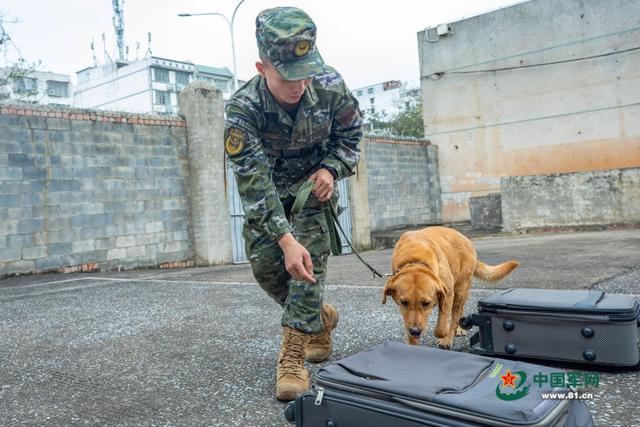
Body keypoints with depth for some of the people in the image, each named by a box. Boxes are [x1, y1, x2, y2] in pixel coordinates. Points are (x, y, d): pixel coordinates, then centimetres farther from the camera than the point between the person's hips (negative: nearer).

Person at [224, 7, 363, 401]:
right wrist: (285, 239, -43)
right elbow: (254, 181, -34)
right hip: (266, 190, 1)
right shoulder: (242, 109, -32)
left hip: (313, 182, 0)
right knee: (265, 261, -5)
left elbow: (350, 135, -5)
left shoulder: (330, 86, -25)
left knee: (310, 255, -19)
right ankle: (320, 317, 21)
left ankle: (293, 355, -13)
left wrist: (331, 169, -24)